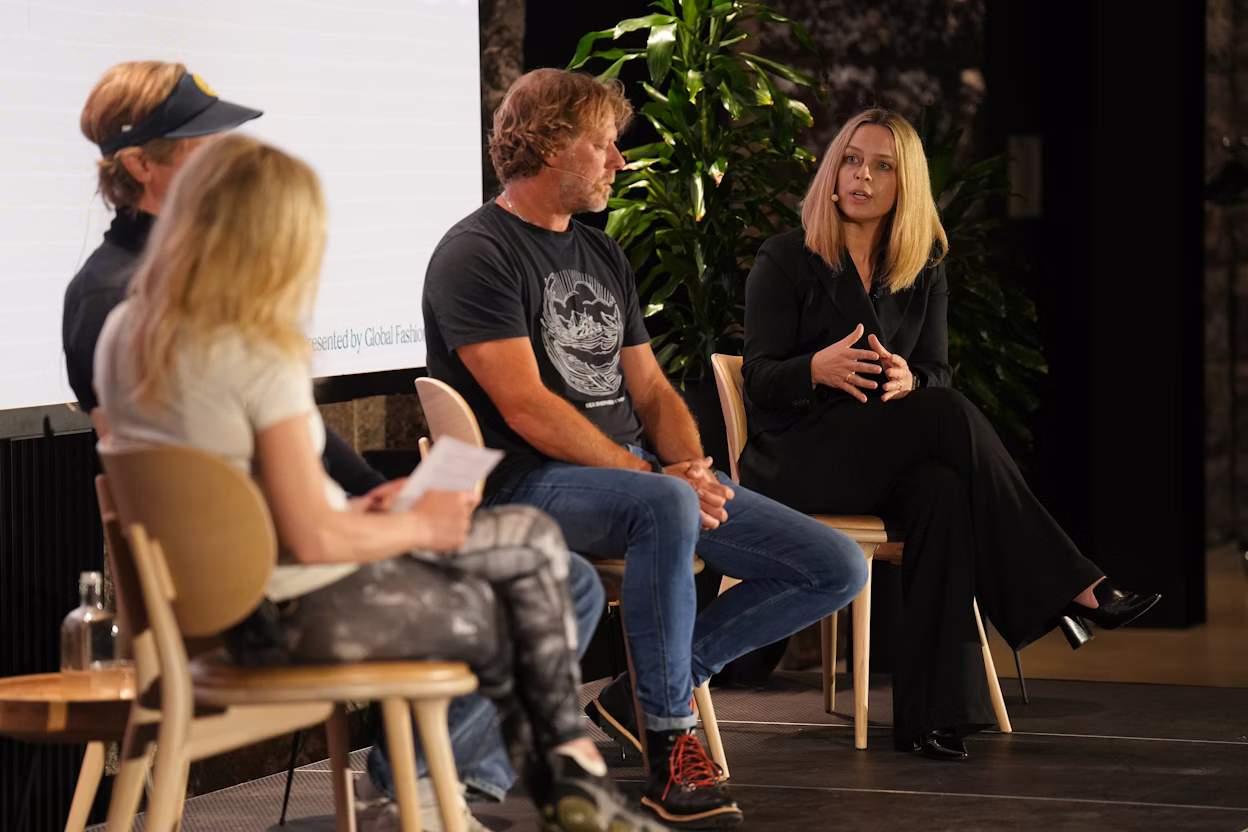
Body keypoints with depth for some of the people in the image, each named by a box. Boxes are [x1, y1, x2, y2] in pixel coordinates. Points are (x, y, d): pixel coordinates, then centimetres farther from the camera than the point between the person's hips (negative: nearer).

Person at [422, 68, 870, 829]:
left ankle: (654, 687, -2)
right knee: (665, 508, -42)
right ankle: (671, 746, -28)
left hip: (640, 473, 8)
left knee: (837, 568, -5)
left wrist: (690, 465, -4)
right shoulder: (478, 253, -6)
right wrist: (653, 477, -21)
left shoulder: (603, 256, 21)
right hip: (531, 484, -8)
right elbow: (525, 409, -16)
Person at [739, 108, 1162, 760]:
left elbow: (937, 374, 9)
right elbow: (759, 380, -5)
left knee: (941, 489, -35)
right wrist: (818, 368, -28)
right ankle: (1069, 589, -29)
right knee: (949, 416, -31)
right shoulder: (784, 261, 1)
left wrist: (906, 381, -16)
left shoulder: (924, 270, 13)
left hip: (886, 460, 4)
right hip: (797, 457, -4)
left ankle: (930, 712, -39)